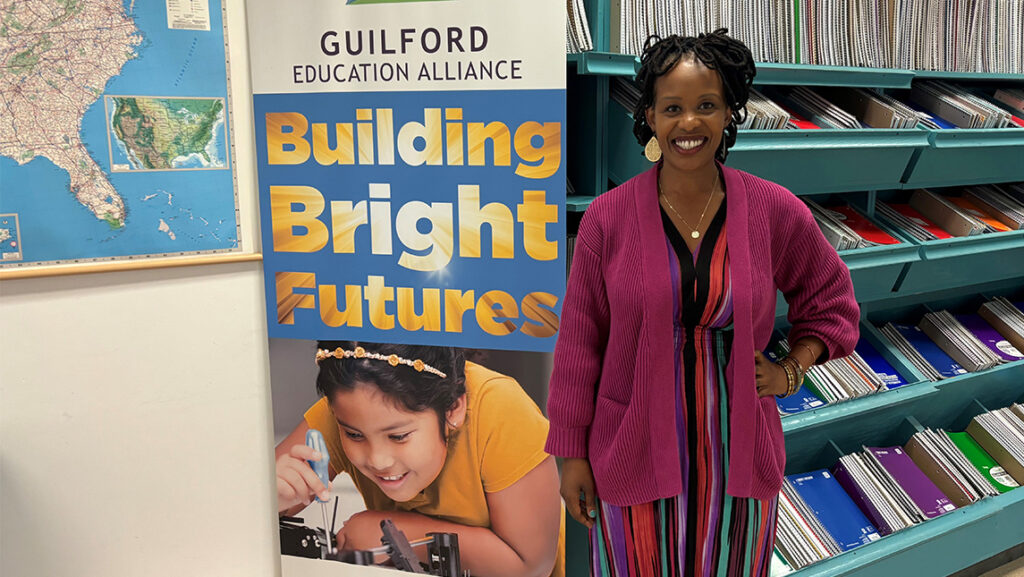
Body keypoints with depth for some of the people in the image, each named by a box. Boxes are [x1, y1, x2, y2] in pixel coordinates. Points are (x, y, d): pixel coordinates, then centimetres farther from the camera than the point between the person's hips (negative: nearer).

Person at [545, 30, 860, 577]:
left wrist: (792, 370, 0)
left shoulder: (775, 212, -5)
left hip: (737, 456, 2)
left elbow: (831, 297, 14)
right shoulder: (607, 218, -9)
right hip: (634, 455, -1)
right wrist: (571, 454, -1)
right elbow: (578, 343, -4)